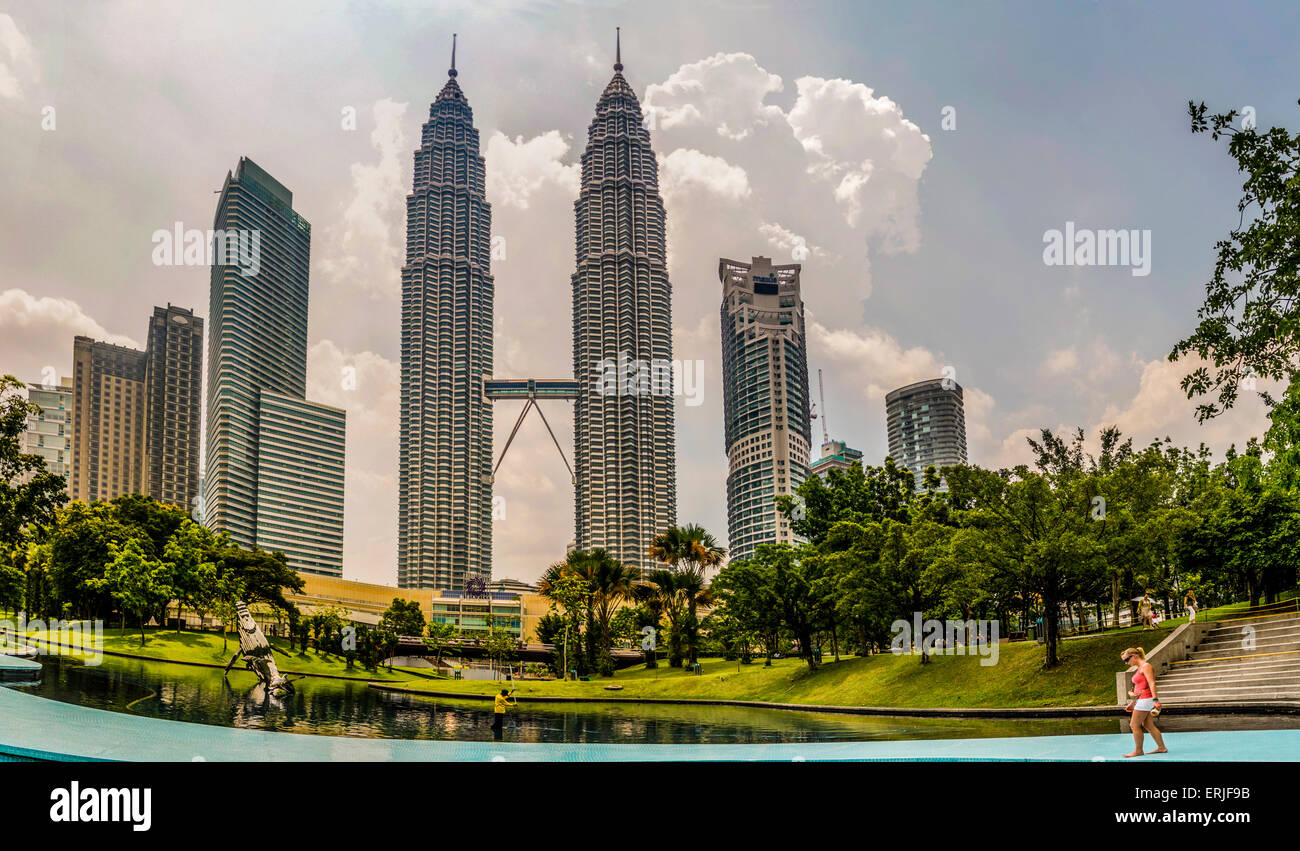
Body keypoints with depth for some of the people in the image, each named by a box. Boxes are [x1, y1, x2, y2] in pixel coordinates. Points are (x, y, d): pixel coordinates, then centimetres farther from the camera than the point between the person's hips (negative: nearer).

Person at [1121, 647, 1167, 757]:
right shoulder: (1139, 668, 17)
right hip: (1141, 700, 10)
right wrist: (1132, 703, 24)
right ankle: (1162, 747, 18)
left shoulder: (1145, 666, -11)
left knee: (1134, 725, -4)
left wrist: (1155, 700, -25)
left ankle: (1138, 751, 2)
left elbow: (1152, 683, -18)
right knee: (1148, 725, 13)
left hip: (1145, 699, -10)